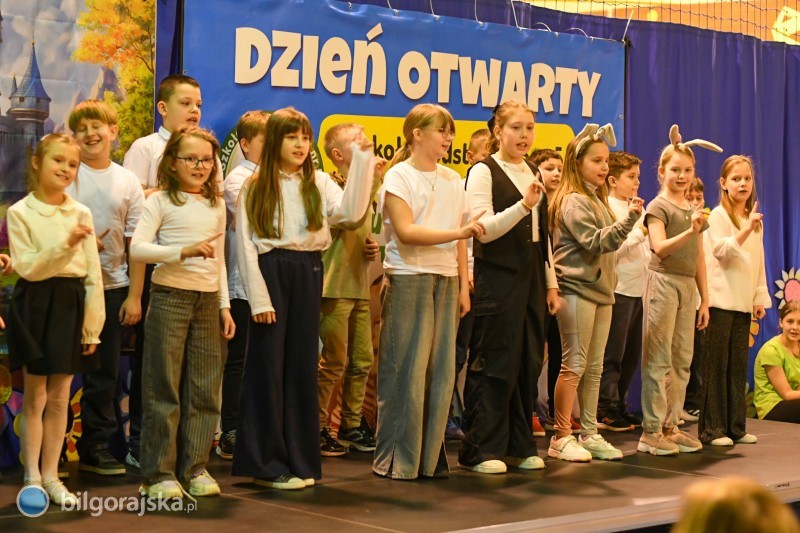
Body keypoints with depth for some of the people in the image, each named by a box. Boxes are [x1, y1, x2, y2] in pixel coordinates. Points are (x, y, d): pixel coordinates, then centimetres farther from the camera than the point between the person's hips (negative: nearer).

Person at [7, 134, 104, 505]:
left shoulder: (82, 214, 5)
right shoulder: (20, 213, -4)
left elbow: (93, 275, 5)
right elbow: (27, 267, -13)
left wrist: (92, 326, 1)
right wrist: (65, 244, -23)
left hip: (71, 305, 3)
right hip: (35, 304, -3)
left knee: (59, 398, 7)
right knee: (35, 397, 3)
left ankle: (51, 476, 17)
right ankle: (32, 478, 12)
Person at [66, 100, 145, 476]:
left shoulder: (127, 182, 6)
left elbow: (136, 243, 6)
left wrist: (134, 296, 2)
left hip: (111, 287, 3)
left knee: (105, 372, 8)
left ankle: (96, 446, 19)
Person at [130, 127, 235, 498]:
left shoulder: (216, 206, 13)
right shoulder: (160, 202, -3)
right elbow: (137, 248, -14)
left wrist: (224, 305, 13)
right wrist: (183, 251, -25)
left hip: (208, 300, 5)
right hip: (170, 297, -5)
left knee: (205, 388, 6)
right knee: (163, 388, -2)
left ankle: (194, 467, 15)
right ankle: (158, 473, 5)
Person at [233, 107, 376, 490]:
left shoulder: (320, 183, 8)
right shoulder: (255, 188, 1)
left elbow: (350, 213, -10)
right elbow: (246, 244, -3)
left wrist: (362, 159, -11)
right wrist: (259, 297, -11)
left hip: (308, 274, 3)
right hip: (271, 270, -3)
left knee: (303, 365, 7)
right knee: (267, 365, 0)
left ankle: (299, 459, 15)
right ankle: (264, 462, 7)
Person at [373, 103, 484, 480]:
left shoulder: (453, 180, 14)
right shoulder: (398, 176, -3)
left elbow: (460, 240, 15)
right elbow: (405, 231, -14)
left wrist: (464, 284, 9)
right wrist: (457, 233, -20)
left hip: (446, 280, 6)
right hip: (409, 279, -5)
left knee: (441, 368, 4)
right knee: (406, 369, -4)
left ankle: (430, 456, 12)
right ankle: (397, 459, 3)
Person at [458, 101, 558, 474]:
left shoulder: (534, 173, 16)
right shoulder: (483, 172, -6)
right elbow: (484, 230, -15)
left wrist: (551, 283, 16)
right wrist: (523, 205, -26)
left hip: (531, 278, 7)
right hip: (498, 278, -7)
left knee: (529, 363, 8)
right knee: (494, 364, -5)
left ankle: (519, 446, 16)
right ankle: (482, 449, 2)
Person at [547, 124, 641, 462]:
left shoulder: (597, 200, 18)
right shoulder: (573, 202, -10)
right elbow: (595, 242, -19)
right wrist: (629, 220, -25)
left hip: (600, 290, 9)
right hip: (576, 290, -9)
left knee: (595, 367, 9)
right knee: (574, 365, -7)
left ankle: (589, 434, 14)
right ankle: (561, 438, -2)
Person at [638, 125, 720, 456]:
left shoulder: (694, 211, 17)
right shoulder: (658, 207, -4)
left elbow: (699, 258, 18)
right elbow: (660, 247, -18)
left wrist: (704, 298, 16)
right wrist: (690, 231, -31)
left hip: (687, 286, 7)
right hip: (662, 282, -7)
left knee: (682, 361, 7)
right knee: (659, 360, -7)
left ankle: (670, 427, 13)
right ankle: (651, 431, -4)